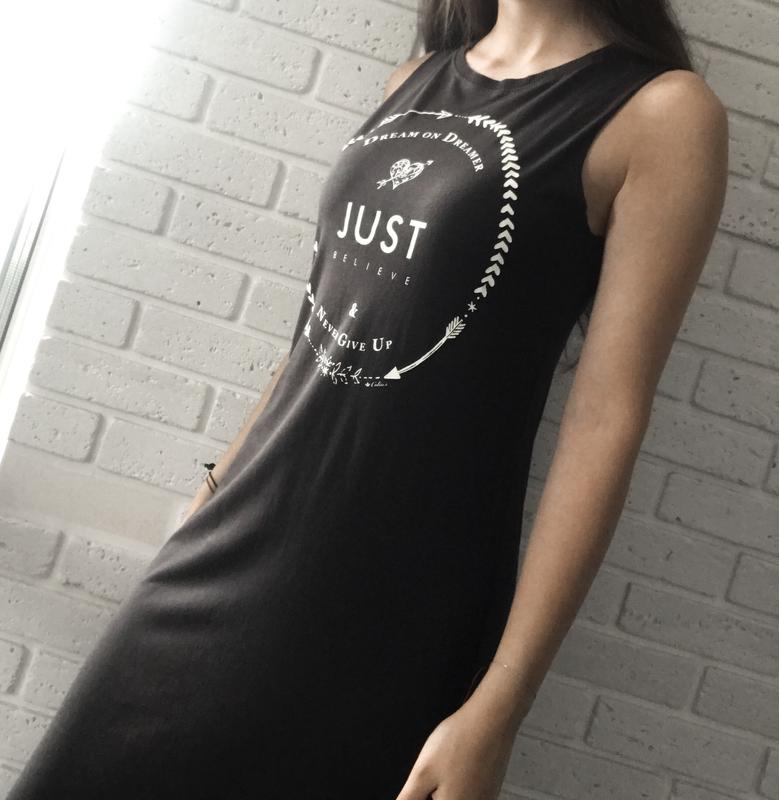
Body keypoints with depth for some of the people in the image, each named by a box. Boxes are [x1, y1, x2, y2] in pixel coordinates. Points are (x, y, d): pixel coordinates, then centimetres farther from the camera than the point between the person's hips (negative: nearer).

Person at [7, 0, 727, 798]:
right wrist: (223, 483, 17)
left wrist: (496, 711, -18)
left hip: (394, 598, -6)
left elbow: (607, 418, -15)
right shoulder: (413, 81, 9)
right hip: (234, 547, 6)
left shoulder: (661, 111, -9)